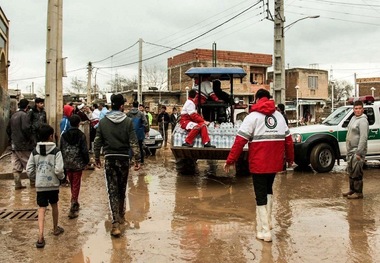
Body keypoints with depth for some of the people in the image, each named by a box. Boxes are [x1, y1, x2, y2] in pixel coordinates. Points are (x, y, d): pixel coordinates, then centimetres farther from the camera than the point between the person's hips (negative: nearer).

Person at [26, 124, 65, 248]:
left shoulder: (35, 152, 1)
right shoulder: (56, 151, -10)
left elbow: (29, 170, 0)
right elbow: (58, 170, -18)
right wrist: (62, 177, 2)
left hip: (40, 185, 2)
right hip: (53, 184, -2)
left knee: (42, 209, 0)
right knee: (54, 205, 19)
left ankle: (40, 237, -11)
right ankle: (55, 228, 37)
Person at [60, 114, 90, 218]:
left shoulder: (64, 135, 2)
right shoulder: (81, 135, -9)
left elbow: (60, 149, 7)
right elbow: (84, 150, -9)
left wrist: (62, 162, 16)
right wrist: (86, 161, 3)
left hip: (67, 164, 4)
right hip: (78, 164, -4)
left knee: (72, 184, 19)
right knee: (76, 185, 0)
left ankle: (75, 204, 32)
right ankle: (73, 209, -7)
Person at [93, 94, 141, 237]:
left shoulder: (103, 122, -2)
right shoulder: (128, 121, -5)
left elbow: (97, 142, 2)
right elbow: (133, 142, -8)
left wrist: (97, 158, 14)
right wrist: (137, 159, -2)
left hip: (109, 159, 0)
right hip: (124, 158, 0)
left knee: (112, 190, -1)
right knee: (122, 189, 17)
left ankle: (116, 223, -10)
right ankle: (121, 215, 36)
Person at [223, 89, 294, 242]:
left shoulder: (253, 117, -7)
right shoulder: (279, 116, 9)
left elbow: (240, 140, -13)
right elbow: (288, 140, 11)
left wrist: (231, 160, -8)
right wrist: (290, 158, 24)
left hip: (258, 164, -5)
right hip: (275, 163, 5)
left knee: (260, 195, 3)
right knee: (268, 190, 24)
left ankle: (264, 231, 3)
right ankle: (266, 221, 29)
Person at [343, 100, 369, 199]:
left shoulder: (363, 121, -15)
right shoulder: (353, 118, 13)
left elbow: (363, 138, -21)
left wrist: (359, 153, -23)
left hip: (357, 151, -9)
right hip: (350, 150, 9)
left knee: (357, 172, -6)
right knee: (351, 171, 17)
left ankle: (358, 193, 1)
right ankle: (352, 190, 28)